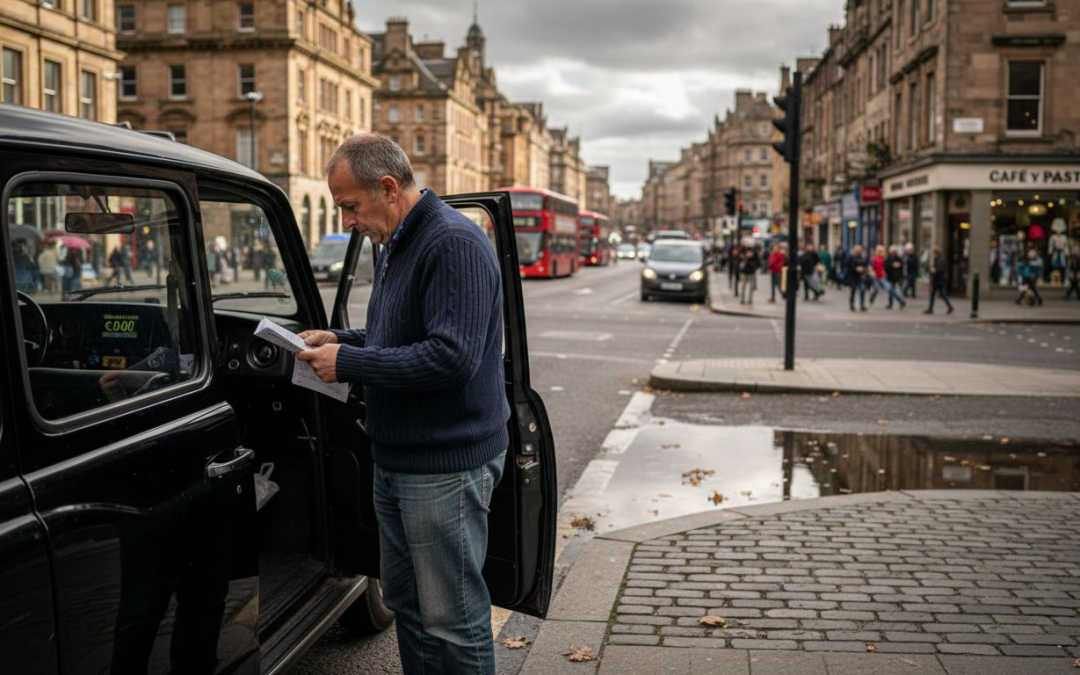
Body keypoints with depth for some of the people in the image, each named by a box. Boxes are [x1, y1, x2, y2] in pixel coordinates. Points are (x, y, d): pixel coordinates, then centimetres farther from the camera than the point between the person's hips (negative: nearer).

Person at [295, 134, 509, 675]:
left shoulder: (454, 244, -19)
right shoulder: (397, 245, 14)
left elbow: (451, 356, -28)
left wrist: (348, 363, -20)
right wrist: (339, 340, 7)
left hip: (445, 466, -10)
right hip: (397, 461, 10)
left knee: (452, 620, 2)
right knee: (406, 603, 21)